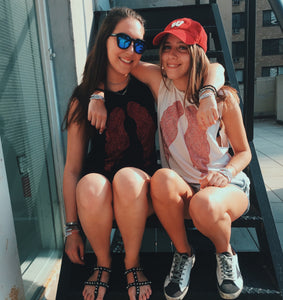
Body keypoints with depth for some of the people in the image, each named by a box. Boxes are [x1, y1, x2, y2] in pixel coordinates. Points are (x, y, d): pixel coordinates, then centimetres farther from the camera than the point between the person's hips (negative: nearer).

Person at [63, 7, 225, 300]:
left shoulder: (148, 85, -2)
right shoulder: (82, 99, -2)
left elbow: (214, 68, 0)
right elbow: (72, 168, -3)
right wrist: (72, 229, -3)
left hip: (141, 190, 0)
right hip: (97, 198, 1)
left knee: (128, 178, -32)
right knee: (90, 186, -32)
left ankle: (132, 264, -3)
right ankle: (102, 263, 1)